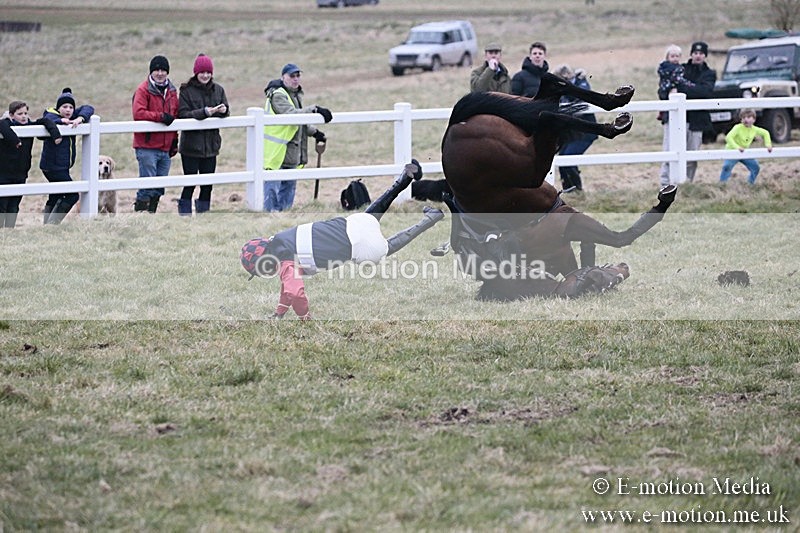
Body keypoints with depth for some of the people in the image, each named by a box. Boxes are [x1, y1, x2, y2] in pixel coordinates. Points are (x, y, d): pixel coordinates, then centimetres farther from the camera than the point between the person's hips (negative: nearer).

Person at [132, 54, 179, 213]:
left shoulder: (171, 91, 14)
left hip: (165, 147, 7)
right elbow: (138, 113, -19)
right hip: (147, 147, -7)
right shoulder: (143, 89, -7)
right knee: (147, 185, -9)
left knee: (159, 188, 11)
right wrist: (160, 116, -23)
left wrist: (174, 141, 15)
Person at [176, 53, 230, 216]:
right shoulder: (186, 90, -5)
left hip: (211, 145, 4)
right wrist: (204, 112, -25)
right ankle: (184, 217, 3)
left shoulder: (218, 90, 8)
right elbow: (183, 115, -13)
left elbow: (226, 114, 8)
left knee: (207, 184, 7)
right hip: (191, 145, -4)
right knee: (190, 184, -4)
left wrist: (224, 110, -15)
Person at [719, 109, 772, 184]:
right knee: (727, 166, -29)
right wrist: (737, 147, -47)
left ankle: (751, 182, 21)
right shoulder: (738, 128, -23)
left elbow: (765, 133, 9)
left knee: (756, 167, 0)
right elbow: (728, 137, -34)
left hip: (744, 153, 6)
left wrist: (768, 144, -5)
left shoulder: (754, 129, -7)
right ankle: (722, 183, -18)